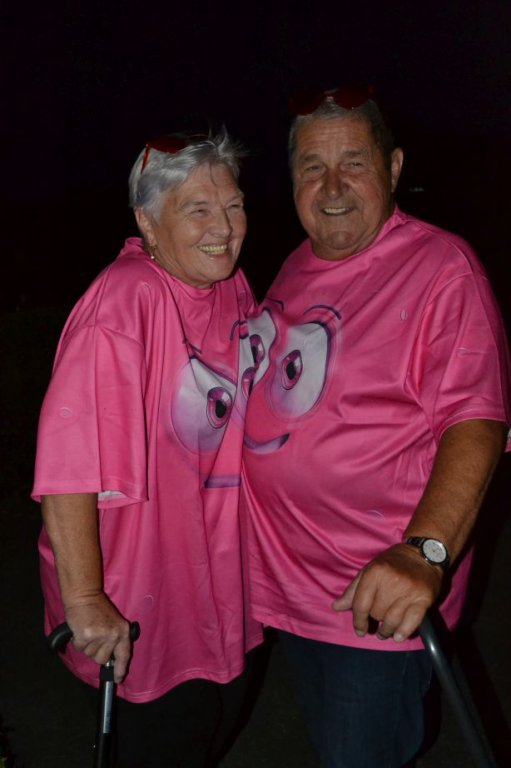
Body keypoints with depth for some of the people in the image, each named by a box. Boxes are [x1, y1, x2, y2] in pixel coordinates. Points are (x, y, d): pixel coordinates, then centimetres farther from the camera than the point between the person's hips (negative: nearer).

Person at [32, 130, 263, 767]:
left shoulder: (233, 287, -1)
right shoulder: (126, 299, -26)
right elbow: (68, 460, -31)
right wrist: (85, 600, -28)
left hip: (222, 580, 7)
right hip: (143, 611, -7)